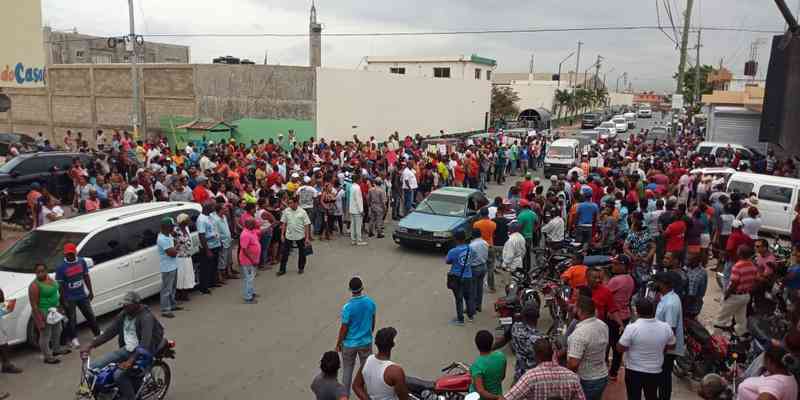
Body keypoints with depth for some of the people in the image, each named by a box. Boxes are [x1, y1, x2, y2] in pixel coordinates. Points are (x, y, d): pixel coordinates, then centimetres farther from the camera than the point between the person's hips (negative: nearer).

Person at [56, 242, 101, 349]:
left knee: (90, 315, 13)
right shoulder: (61, 267, -15)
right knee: (72, 319, 8)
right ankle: (73, 338, 27)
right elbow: (60, 285, -11)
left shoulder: (82, 261, -3)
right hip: (70, 299, -4)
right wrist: (64, 300, -12)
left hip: (82, 295, 4)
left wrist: (91, 291, 7)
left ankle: (97, 333, 29)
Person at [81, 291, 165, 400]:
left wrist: (130, 361, -41)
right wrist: (90, 346, -7)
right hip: (126, 349, 8)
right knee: (93, 367, -7)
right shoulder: (124, 314, 3)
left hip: (142, 352, -7)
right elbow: (109, 331, 5)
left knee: (119, 374, -29)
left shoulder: (146, 317, -20)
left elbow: (145, 343, -30)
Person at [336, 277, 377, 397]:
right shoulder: (370, 302, -12)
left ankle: (345, 395, 29)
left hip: (350, 344, -3)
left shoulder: (347, 307, -24)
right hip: (366, 342, 3)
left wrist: (338, 343, -1)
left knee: (347, 370, 16)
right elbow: (373, 322, 2)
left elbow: (344, 328, -16)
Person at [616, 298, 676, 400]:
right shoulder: (666, 327, -10)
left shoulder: (632, 328, -23)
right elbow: (671, 346, 6)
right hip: (655, 372, 3)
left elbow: (620, 349, -15)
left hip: (634, 371, -3)